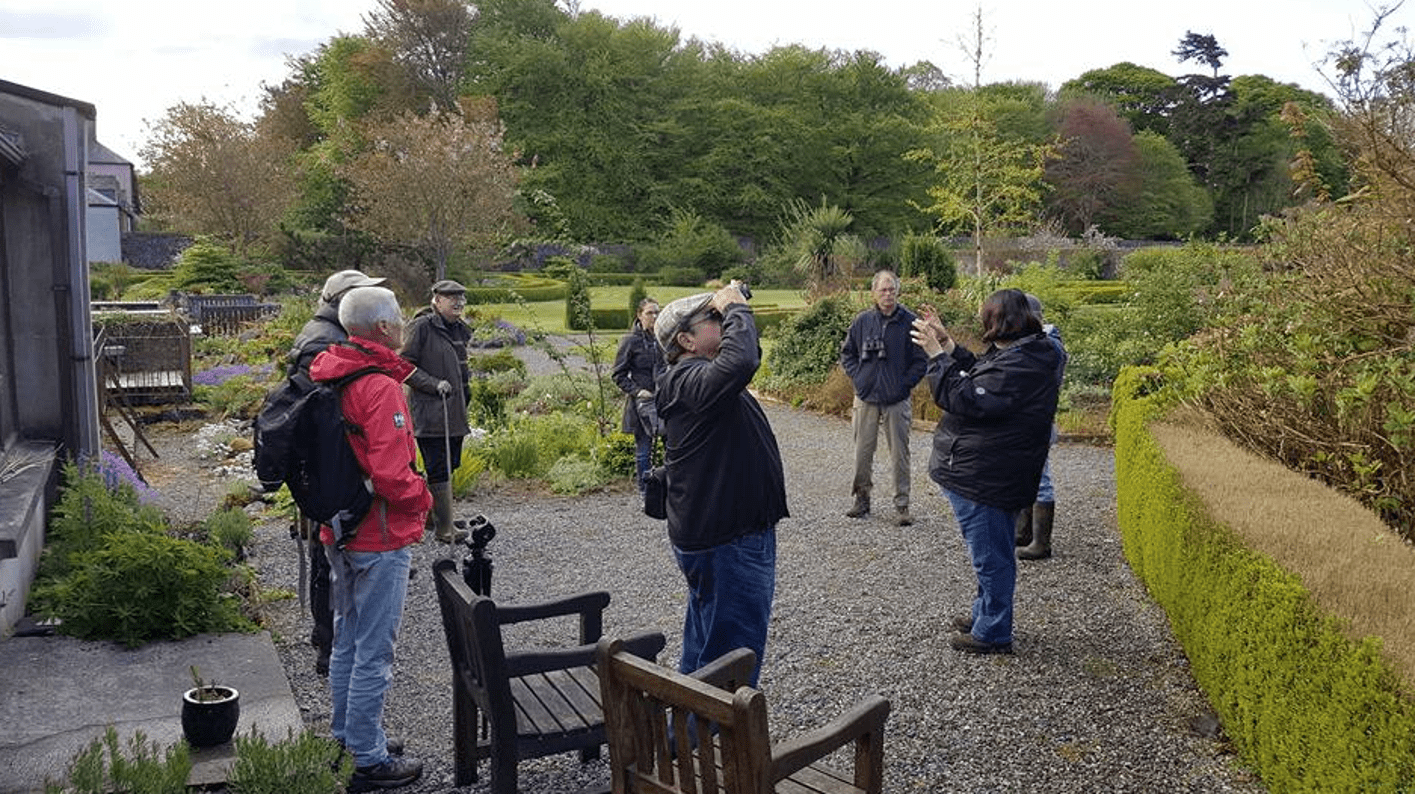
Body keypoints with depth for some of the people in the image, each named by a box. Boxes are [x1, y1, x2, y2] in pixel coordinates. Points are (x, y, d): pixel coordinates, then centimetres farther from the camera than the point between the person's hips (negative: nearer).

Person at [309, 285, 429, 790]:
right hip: (380, 539, -9)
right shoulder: (380, 387, -22)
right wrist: (424, 498, -9)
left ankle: (345, 740, 36)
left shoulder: (330, 376, 6)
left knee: (347, 641, 21)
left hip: (340, 533, 9)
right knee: (373, 654, 2)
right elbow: (392, 475, -27)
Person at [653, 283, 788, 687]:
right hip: (727, 546, -11)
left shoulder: (694, 377, 12)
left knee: (705, 648, 24)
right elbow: (740, 361, -39)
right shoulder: (691, 382, -23)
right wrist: (735, 308, -26)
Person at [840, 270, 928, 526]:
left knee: (899, 454, 2)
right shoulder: (863, 320, 2)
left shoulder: (909, 322, -4)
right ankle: (862, 498, 23)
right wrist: (857, 378, 2)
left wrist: (905, 384, -7)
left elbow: (921, 360, 1)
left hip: (897, 400, -2)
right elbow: (846, 353, 13)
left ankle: (902, 505, 11)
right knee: (863, 452, 8)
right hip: (866, 399, 2)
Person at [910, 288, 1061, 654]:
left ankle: (992, 633, 16)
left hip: (984, 478, -11)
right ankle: (985, 615, 39)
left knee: (991, 556, 3)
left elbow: (966, 400, -26)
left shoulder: (1019, 366, -25)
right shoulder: (1022, 354, 9)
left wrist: (937, 354, -21)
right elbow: (976, 375, 20)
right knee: (993, 553, 23)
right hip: (990, 476, 11)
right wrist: (947, 343, 15)